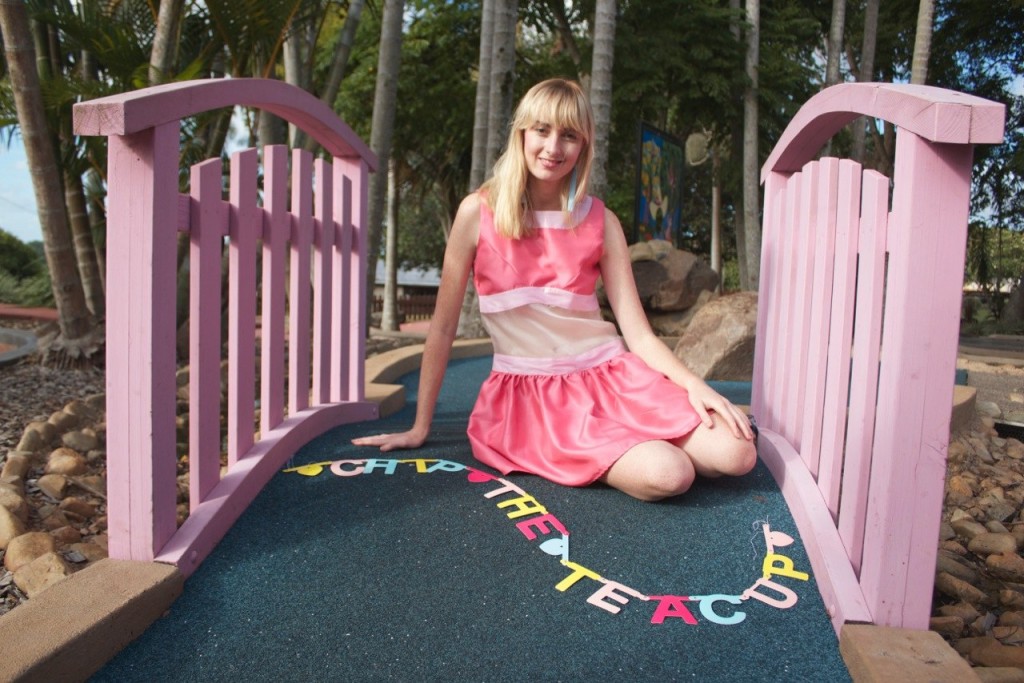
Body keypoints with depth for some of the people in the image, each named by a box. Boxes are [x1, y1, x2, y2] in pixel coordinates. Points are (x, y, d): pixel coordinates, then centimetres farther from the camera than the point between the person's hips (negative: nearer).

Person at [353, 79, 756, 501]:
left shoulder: (600, 222, 4)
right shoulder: (479, 212, -2)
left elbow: (638, 332, 1)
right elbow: (444, 326, 0)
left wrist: (693, 383, -18)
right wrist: (419, 429, 2)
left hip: (611, 376, 4)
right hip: (528, 389, -3)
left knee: (736, 454, -14)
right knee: (667, 475, -26)